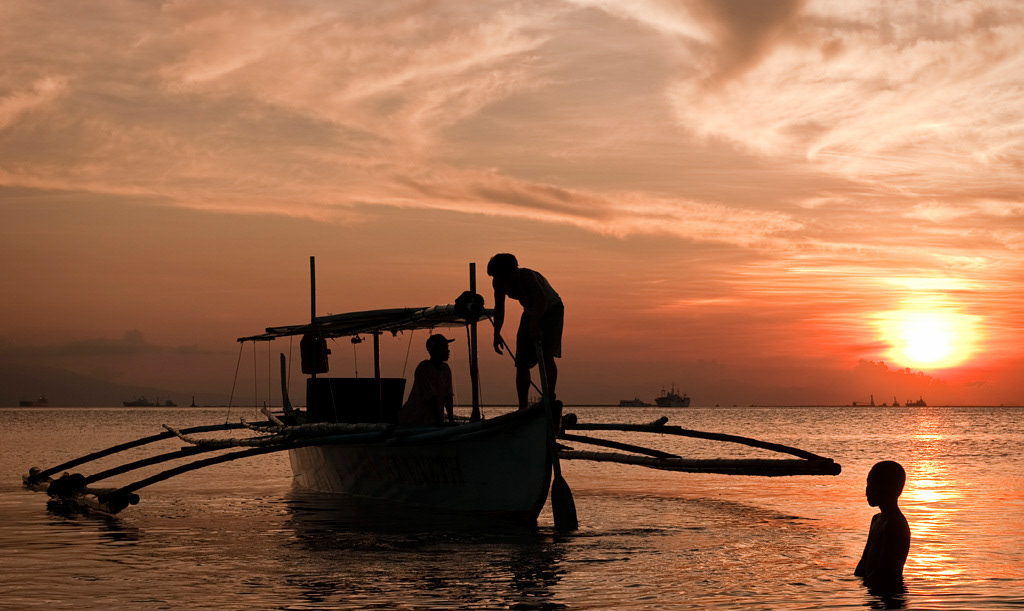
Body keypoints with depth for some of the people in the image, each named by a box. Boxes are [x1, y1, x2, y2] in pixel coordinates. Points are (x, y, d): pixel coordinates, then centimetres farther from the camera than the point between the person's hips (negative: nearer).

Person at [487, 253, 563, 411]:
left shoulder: (527, 276, -34)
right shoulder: (499, 282, -14)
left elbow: (541, 299, -50)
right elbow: (499, 308, -1)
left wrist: (534, 325, -65)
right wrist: (497, 334, -10)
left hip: (551, 310, -6)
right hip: (531, 313, 7)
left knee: (545, 354, -27)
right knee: (521, 362, -2)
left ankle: (550, 397, -31)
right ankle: (523, 407, 2)